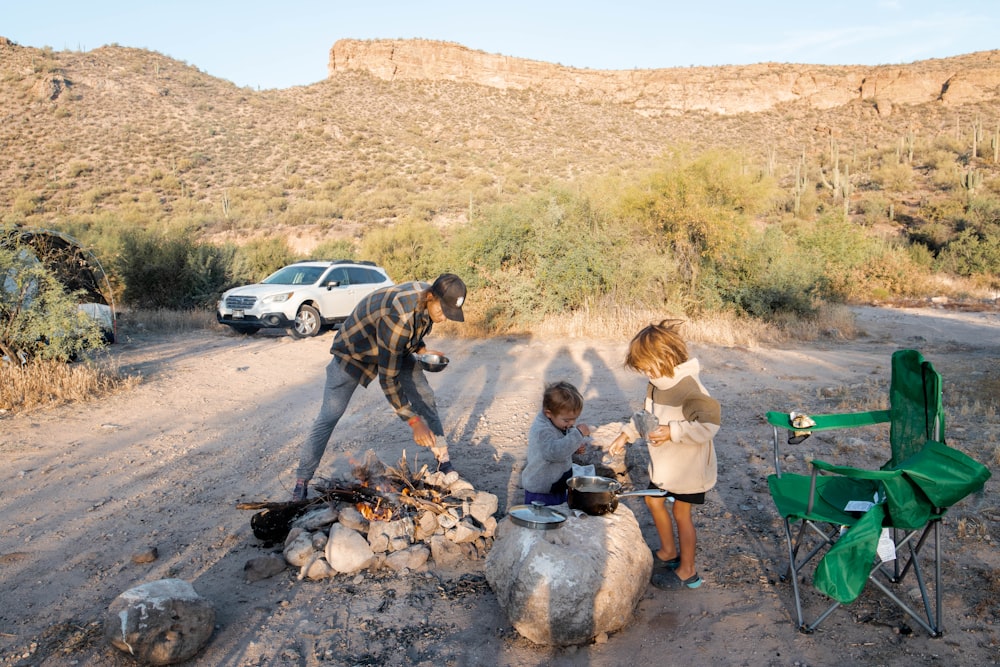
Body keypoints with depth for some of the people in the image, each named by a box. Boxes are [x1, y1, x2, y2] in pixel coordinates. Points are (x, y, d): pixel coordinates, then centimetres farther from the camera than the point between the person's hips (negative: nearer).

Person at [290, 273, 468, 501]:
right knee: (329, 417, -9)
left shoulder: (428, 299, -17)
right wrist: (414, 422, -32)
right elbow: (388, 378, -35)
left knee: (425, 396, 0)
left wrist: (421, 349, -9)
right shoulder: (398, 316, -42)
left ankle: (443, 461, 11)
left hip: (394, 348, 7)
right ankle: (301, 481, 3)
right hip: (354, 352, -7)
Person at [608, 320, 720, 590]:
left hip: (688, 464, -9)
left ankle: (687, 571, 24)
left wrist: (674, 432, -33)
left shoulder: (689, 387, -29)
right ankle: (669, 552, 42)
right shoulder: (656, 383, -1)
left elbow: (710, 423, -33)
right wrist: (627, 434, 3)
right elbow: (647, 415, 12)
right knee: (653, 501, 20)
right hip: (662, 461, 9)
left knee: (681, 514, 5)